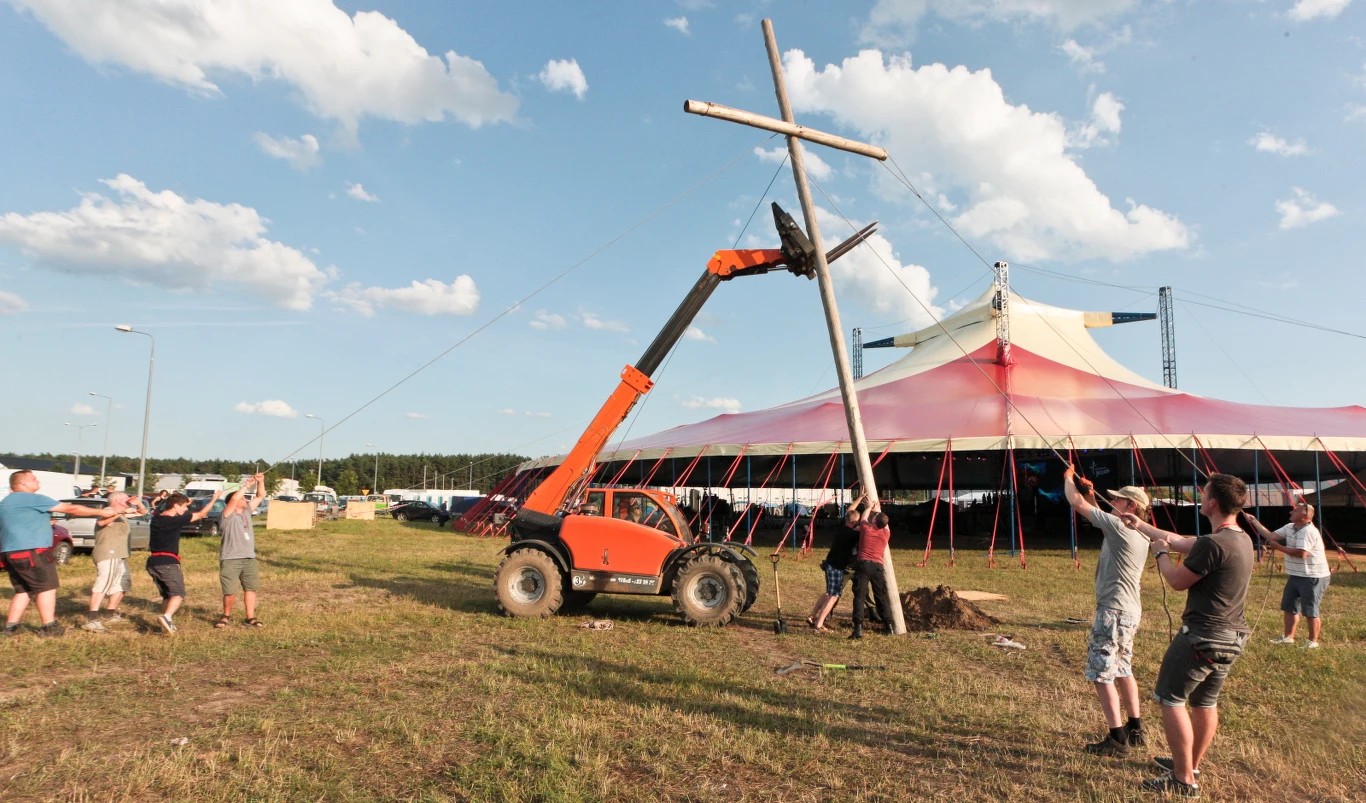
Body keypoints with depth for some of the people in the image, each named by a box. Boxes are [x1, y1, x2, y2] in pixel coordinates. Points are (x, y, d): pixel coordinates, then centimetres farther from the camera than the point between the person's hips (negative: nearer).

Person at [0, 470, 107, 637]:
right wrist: (101, 512, -7)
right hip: (30, 552, -9)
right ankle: (49, 627, -3)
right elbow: (70, 508, -11)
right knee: (47, 587, -3)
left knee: (23, 590, 16)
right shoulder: (31, 498, -9)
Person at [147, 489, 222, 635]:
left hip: (153, 562, 8)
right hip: (168, 563, -8)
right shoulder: (175, 520, -13)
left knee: (167, 594, 17)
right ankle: (166, 617, -27)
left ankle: (167, 624, 15)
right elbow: (201, 514, -6)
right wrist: (214, 498, 3)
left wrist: (184, 503, 30)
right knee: (178, 593, -5)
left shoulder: (156, 518, 7)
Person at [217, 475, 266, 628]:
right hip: (230, 560, -7)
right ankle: (226, 616, 18)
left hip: (249, 558, 7)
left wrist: (260, 482, 2)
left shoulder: (247, 512, 12)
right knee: (230, 591, -5)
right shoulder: (228, 515, -7)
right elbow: (234, 498, -25)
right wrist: (247, 485, -17)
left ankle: (250, 618, 13)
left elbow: (260, 496, 17)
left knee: (251, 588, 7)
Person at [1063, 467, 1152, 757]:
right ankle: (1135, 730, 30)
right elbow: (1099, 517, 27)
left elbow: (1076, 502, -12)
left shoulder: (1119, 526, -18)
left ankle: (1117, 739, -1)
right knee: (1122, 670, 20)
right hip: (1130, 611, 10)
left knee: (1101, 674, -4)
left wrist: (1069, 478, 4)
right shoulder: (1141, 534, 10)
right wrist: (1091, 494, 17)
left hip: (1114, 611, -10)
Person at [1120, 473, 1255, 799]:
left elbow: (1177, 581, -14)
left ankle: (1184, 780, 6)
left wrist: (1160, 553, 3)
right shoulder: (1243, 539, 7)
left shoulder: (1213, 544, -25)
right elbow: (1180, 542, 18)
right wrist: (1141, 525, 27)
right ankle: (1191, 764, 34)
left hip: (1202, 636, -9)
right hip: (1232, 638, 9)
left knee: (1170, 699, 1)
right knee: (1205, 702, 20)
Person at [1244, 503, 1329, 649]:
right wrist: (1254, 521, 7)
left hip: (1313, 577, -9)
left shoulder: (1308, 531, -22)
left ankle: (1313, 641, 14)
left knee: (1310, 611, 0)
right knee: (1289, 607, 14)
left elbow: (1301, 553, -28)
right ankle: (1288, 637, 24)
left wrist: (1279, 547, -16)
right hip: (1295, 576, 10)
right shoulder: (1289, 528, 7)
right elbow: (1271, 536, 10)